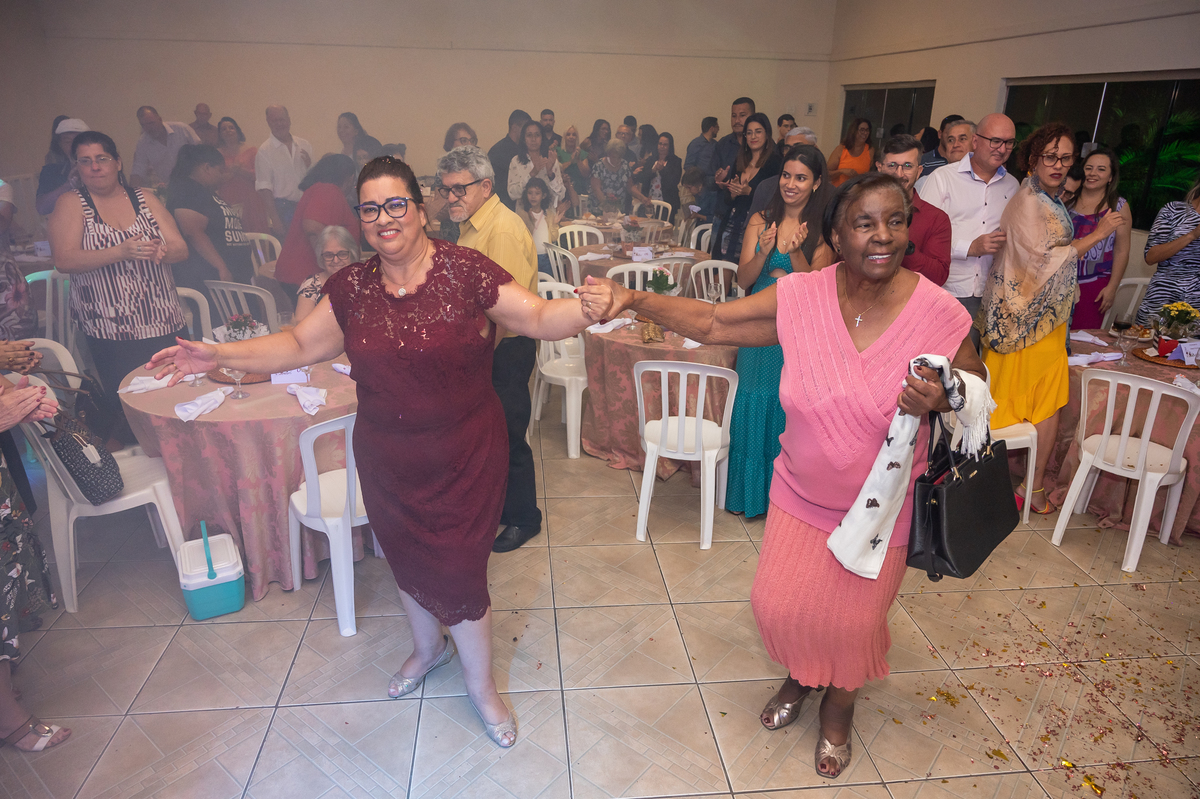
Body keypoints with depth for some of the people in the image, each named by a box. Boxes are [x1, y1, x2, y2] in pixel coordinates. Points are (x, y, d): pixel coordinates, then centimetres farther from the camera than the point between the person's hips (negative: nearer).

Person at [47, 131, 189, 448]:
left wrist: (162, 251, -19)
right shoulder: (71, 204, 3)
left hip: (165, 324, 3)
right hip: (111, 332, -3)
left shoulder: (145, 199, 11)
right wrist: (122, 252, -24)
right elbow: (64, 260, -11)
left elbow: (181, 249, 5)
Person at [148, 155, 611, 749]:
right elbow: (299, 346, 8)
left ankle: (481, 684, 32)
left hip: (462, 457, -4)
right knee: (407, 558, 22)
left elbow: (539, 317, -18)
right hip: (386, 460, 5)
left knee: (456, 568, 4)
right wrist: (217, 355, 1)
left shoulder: (463, 270, -13)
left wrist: (588, 309, -37)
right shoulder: (351, 288, 0)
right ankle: (428, 647, 54)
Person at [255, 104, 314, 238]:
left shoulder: (305, 145, 10)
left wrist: (309, 165, -6)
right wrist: (275, 219, -15)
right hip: (282, 209, -4)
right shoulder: (264, 150, -2)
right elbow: (264, 188, -7)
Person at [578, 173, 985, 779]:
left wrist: (940, 399, -25)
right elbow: (709, 323, -15)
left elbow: (974, 383, -2)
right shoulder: (799, 298, -15)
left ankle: (839, 706, 51)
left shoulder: (939, 313, -18)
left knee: (853, 620, 15)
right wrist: (632, 300, -27)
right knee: (778, 604, 13)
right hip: (800, 495, 2)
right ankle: (799, 677, 51)